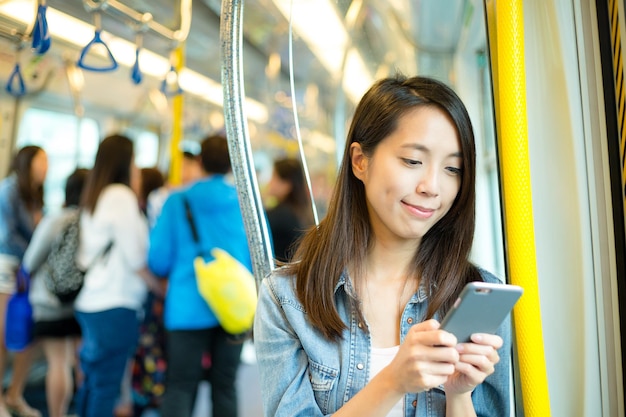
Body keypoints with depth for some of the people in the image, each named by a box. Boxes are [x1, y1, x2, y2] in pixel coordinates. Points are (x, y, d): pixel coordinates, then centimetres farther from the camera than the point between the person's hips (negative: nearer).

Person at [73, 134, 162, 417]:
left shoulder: (93, 196, 14)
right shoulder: (121, 195, -11)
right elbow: (135, 258, -13)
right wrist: (162, 287, 0)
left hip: (90, 302, 8)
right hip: (116, 305, -8)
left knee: (92, 380, 14)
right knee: (107, 385, -2)